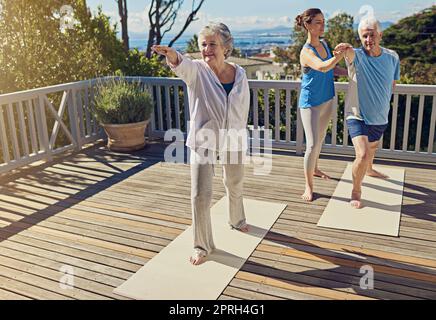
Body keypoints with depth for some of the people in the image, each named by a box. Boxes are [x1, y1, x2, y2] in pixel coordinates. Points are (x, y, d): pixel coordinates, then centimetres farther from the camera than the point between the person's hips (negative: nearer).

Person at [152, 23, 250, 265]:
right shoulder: (197, 71, -12)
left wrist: (239, 133, 13)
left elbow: (244, 108, 9)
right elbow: (182, 65, -37)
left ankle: (237, 220, 53)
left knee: (235, 185, 23)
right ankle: (202, 245, 13)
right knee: (201, 195, -6)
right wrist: (172, 55, -60)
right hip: (203, 141, -3)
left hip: (233, 141, 3)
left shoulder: (240, 74, -2)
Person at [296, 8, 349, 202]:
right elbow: (323, 67, -40)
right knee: (312, 144, -10)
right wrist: (340, 54, -49)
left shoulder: (324, 44, 3)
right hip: (311, 103, -8)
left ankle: (314, 169, 43)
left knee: (320, 138, 21)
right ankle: (309, 187, 2)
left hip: (327, 100, 8)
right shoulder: (306, 52, -21)